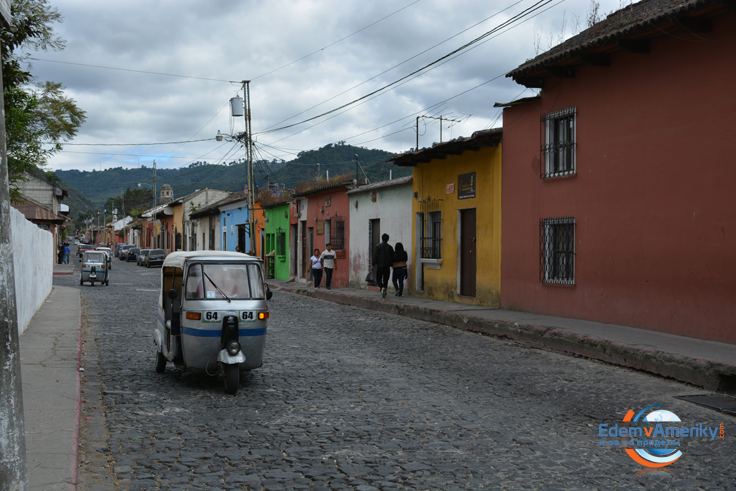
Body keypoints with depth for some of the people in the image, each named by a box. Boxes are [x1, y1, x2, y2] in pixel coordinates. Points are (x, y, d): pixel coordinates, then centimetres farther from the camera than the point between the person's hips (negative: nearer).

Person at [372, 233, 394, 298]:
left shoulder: (378, 246, -5)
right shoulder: (390, 247, 4)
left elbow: (375, 256, -9)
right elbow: (392, 258, 7)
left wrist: (373, 264, -4)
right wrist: (391, 265, 17)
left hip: (379, 266, -3)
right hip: (387, 266, 3)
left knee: (378, 279, 4)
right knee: (385, 280, 11)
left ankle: (382, 288, -23)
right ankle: (383, 292, 9)